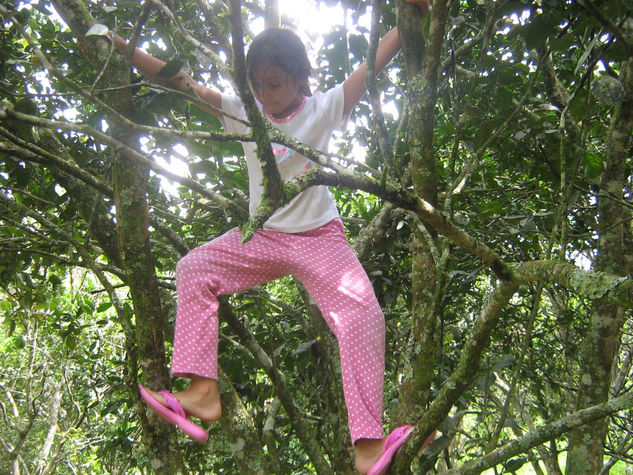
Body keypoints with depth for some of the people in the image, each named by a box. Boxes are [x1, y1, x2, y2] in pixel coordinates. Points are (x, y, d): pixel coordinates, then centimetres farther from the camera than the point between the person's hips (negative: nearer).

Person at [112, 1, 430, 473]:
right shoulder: (243, 112, -1)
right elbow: (180, 81, -4)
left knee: (363, 315, -20)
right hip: (262, 238, 4)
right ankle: (202, 391, -13)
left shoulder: (324, 109, -7)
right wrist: (125, 49, -10)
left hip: (320, 237, -3)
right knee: (194, 268, -9)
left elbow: (377, 59, -9)